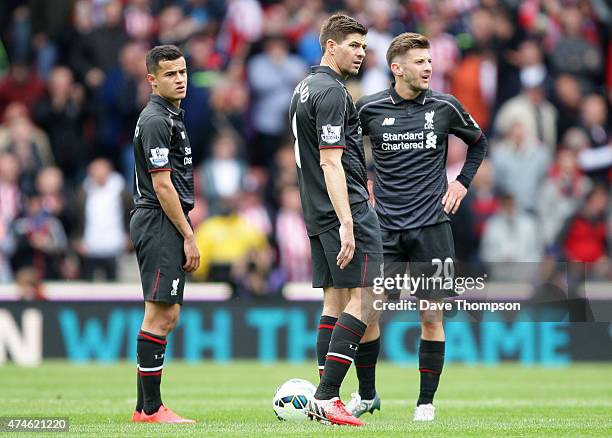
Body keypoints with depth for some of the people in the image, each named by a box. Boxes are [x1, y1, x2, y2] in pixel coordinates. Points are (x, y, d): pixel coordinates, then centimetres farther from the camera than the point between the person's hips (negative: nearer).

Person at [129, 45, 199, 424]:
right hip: (160, 222, -10)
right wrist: (188, 236, -16)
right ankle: (152, 409, -9)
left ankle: (145, 407, 13)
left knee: (166, 316, 10)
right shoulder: (156, 120, -13)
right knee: (161, 315, -10)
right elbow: (162, 184, -17)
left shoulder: (171, 116, 19)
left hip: (163, 225, 10)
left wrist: (185, 234, 20)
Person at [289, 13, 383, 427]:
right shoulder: (331, 91, -14)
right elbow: (330, 162, -21)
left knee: (335, 299, 10)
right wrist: (346, 223, -25)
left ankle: (324, 399, 8)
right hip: (348, 207, -10)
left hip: (317, 214, 10)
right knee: (362, 299, -9)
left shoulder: (306, 87, 17)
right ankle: (326, 397, -14)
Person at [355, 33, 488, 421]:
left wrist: (462, 183, 8)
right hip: (385, 227, 0)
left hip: (431, 225, 0)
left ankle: (426, 401, 9)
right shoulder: (370, 109, -1)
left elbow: (478, 143, 18)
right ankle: (367, 394, 14)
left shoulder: (445, 107, 0)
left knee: (432, 316, -1)